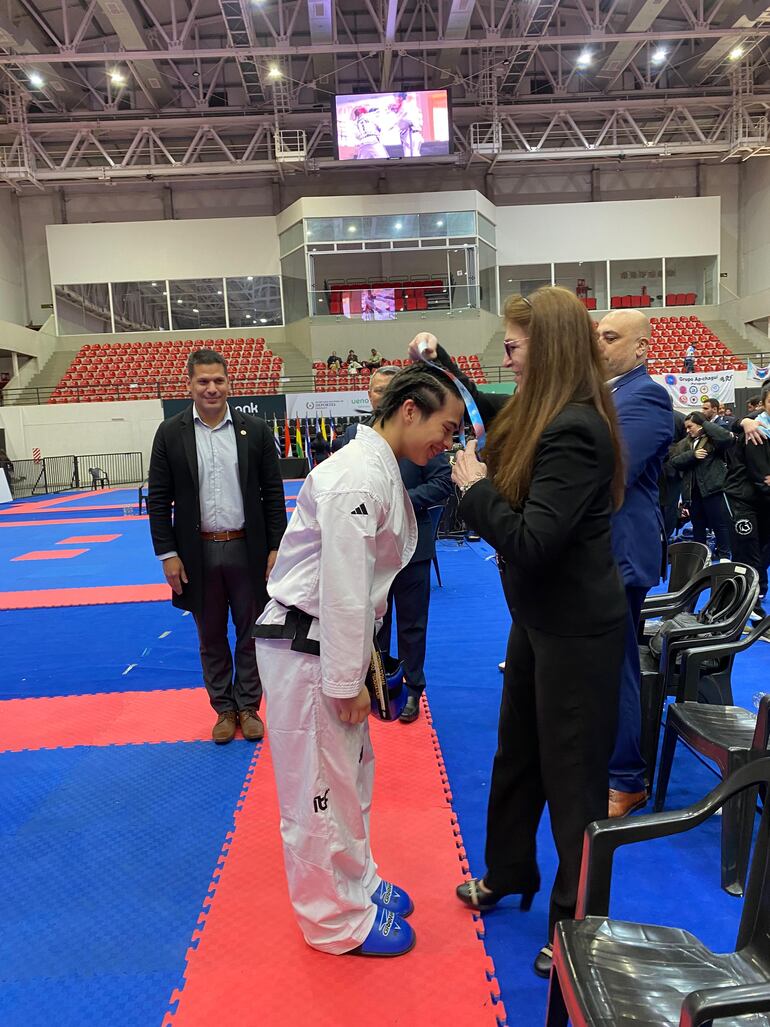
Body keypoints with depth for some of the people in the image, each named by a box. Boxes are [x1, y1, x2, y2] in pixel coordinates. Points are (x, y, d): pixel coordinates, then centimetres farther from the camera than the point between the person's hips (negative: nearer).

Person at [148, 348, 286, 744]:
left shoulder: (256, 430, -2)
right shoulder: (170, 433, -1)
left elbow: (273, 494, 0)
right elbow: (158, 498, 0)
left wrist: (276, 548, -4)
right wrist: (167, 554, -5)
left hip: (247, 550, 0)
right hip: (199, 553, 1)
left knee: (251, 634, 11)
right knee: (211, 638, 14)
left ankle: (249, 707, 29)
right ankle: (224, 709, 31)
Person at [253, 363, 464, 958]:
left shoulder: (381, 470, 10)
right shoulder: (358, 476, -22)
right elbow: (343, 588, -24)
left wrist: (359, 661, 18)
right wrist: (348, 681, -18)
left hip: (336, 641, 10)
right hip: (306, 648, -10)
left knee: (351, 771, 23)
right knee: (321, 787, 7)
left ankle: (357, 882, 43)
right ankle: (337, 919, 27)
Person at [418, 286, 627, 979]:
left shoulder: (575, 432, -26)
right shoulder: (544, 416, 3)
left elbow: (530, 542, -30)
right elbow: (485, 416, 24)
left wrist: (473, 485, -17)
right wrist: (439, 362, 15)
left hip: (576, 631, -9)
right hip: (541, 618, 10)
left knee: (571, 773, 9)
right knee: (518, 754, 23)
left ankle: (577, 925, 32)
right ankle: (508, 874, 47)